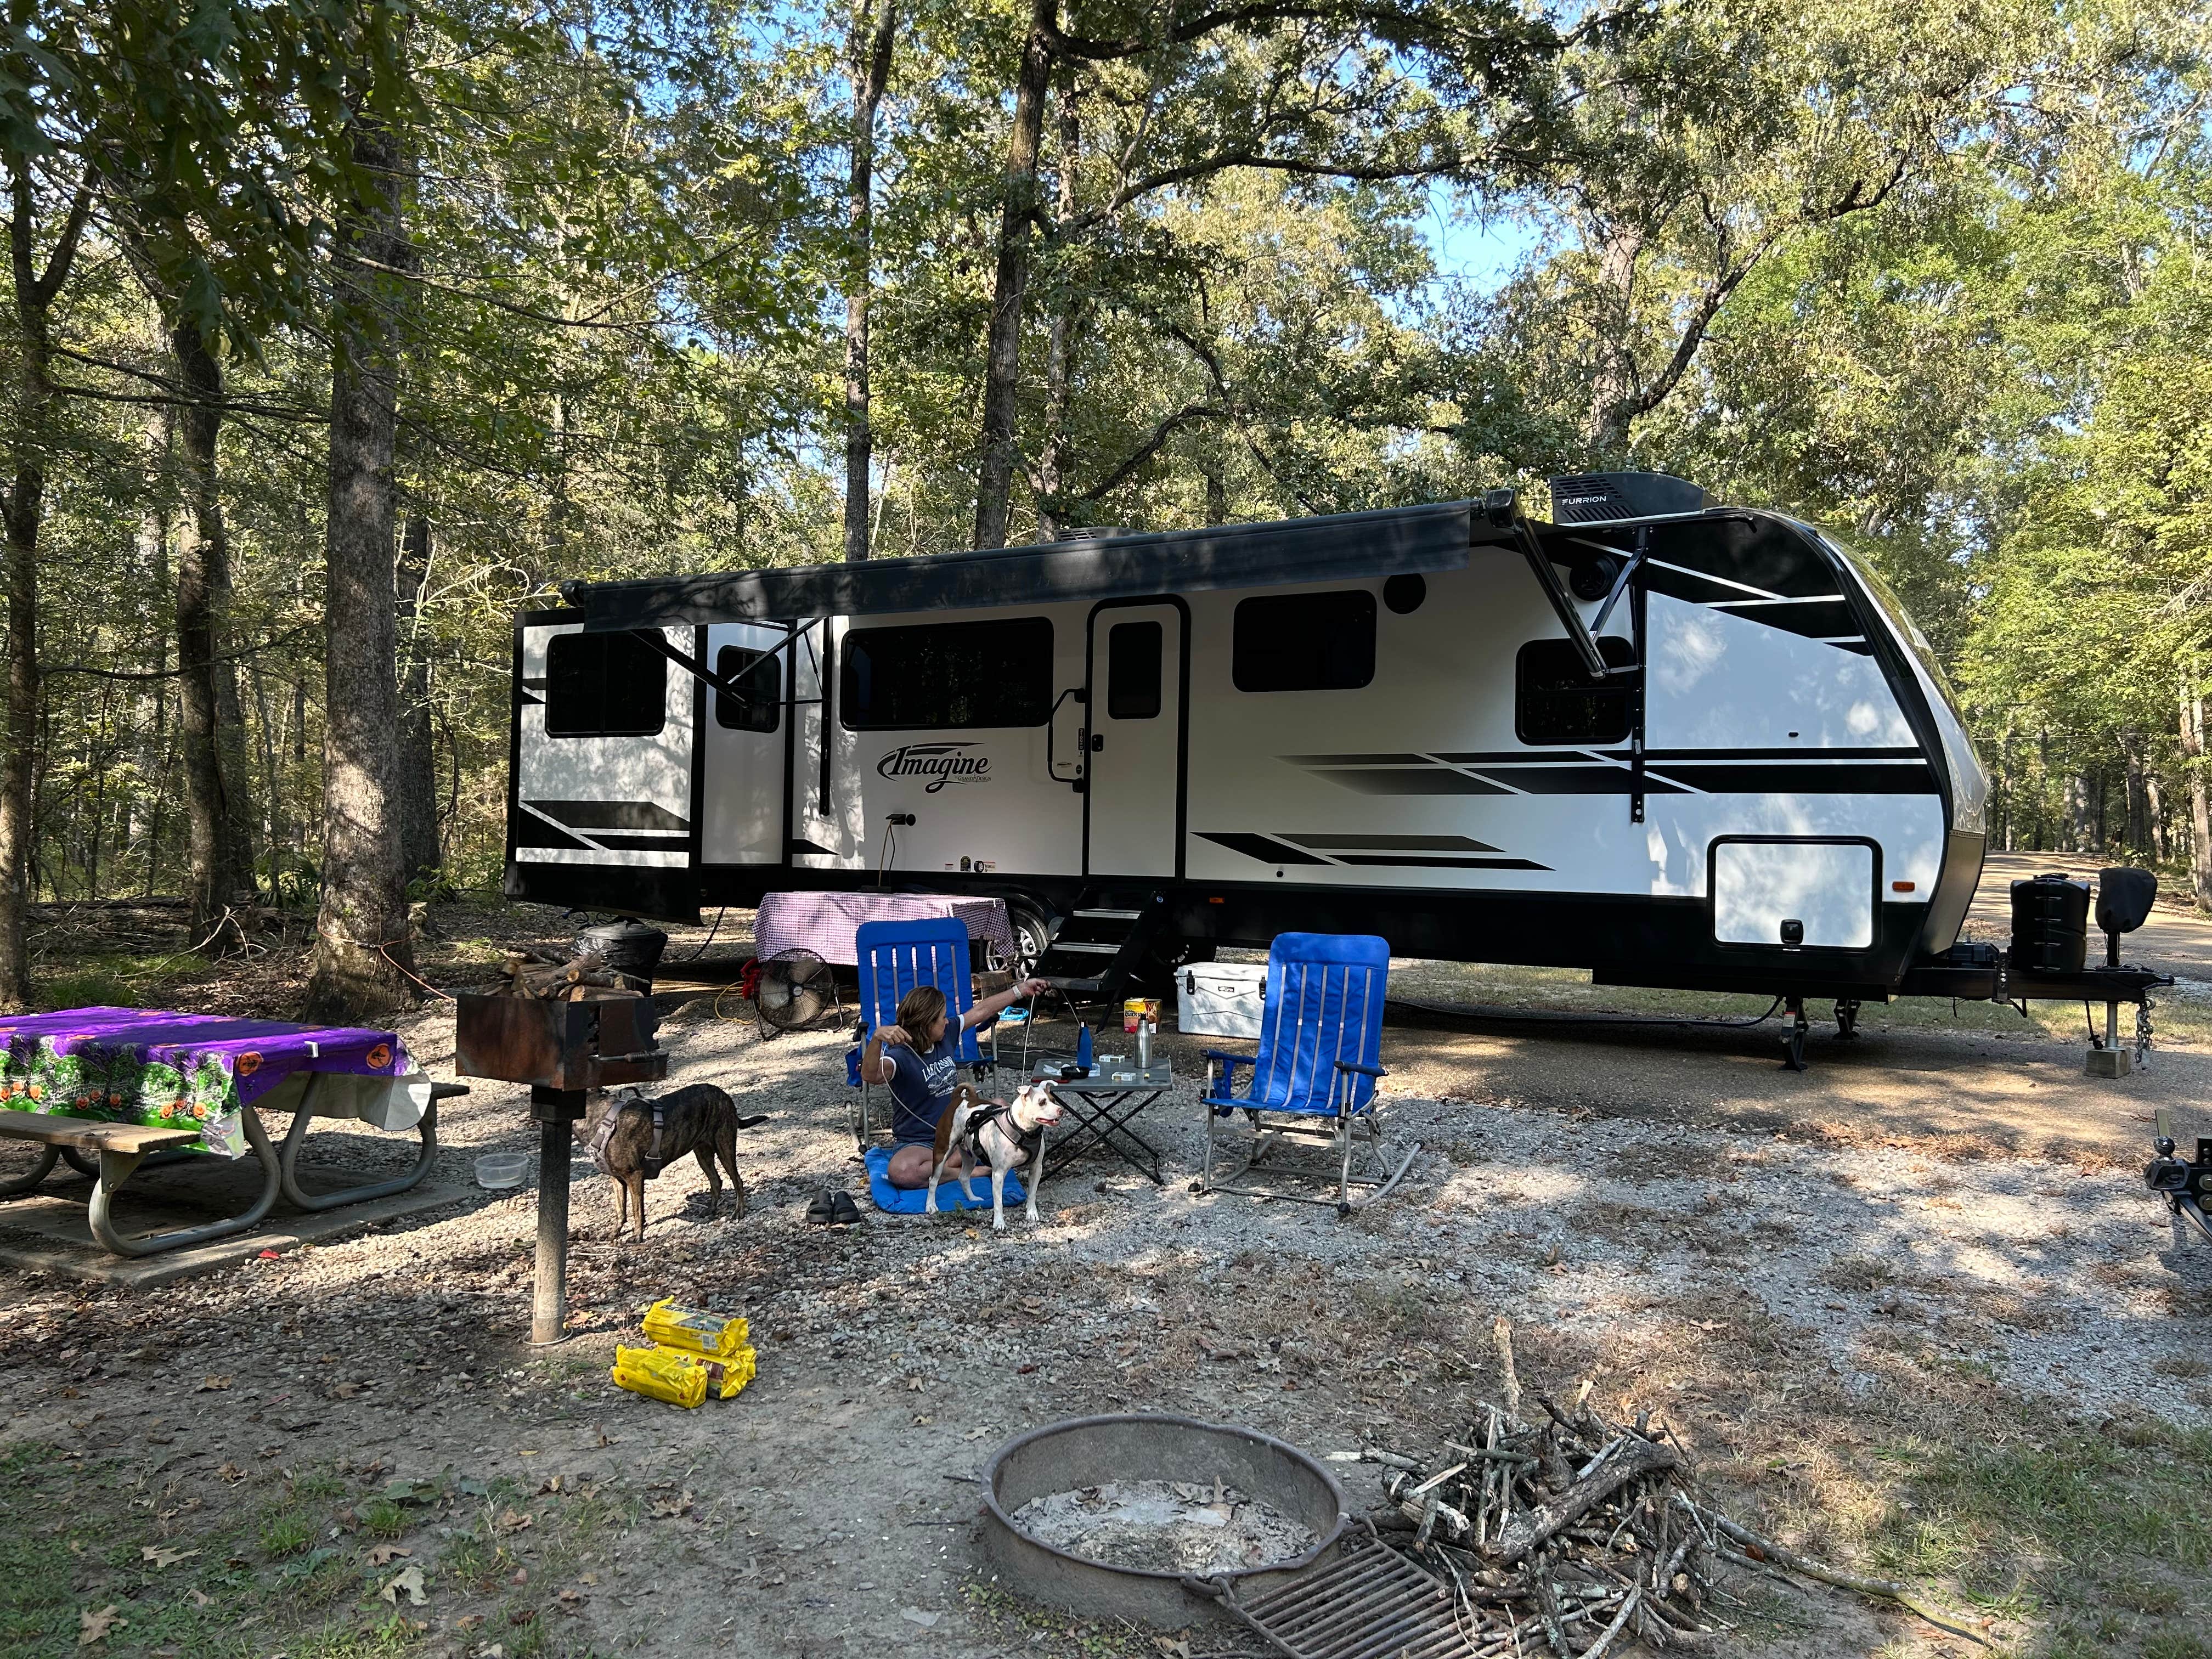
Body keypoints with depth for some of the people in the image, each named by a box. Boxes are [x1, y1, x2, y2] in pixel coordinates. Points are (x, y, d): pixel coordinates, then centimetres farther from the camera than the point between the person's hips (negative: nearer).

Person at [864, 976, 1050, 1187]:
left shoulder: (946, 1035, 2)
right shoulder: (901, 1056, -21)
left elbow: (981, 1010, 13)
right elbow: (871, 1075, -42)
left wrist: (1023, 989, 17)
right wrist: (877, 1039, -61)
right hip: (918, 1143, -7)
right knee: (901, 1171, -37)